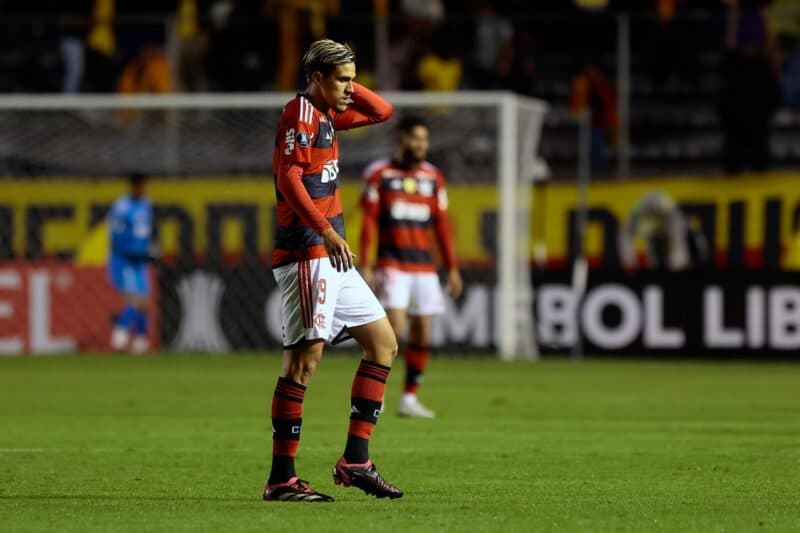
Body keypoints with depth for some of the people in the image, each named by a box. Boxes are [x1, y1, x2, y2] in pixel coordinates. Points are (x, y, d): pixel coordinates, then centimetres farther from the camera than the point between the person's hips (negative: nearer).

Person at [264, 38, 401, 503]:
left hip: (332, 256, 10)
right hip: (306, 252, -10)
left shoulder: (327, 115, 18)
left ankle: (356, 460, 10)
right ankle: (281, 478, -12)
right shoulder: (299, 114, -10)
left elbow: (383, 112, 29)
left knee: (384, 342, 11)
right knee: (306, 356, -13)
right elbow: (289, 177, -22)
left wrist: (346, 89, 13)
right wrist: (326, 231, -29)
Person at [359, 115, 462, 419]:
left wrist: (452, 269, 10)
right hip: (392, 264, -4)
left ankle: (409, 399, 10)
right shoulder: (380, 174, 0)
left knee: (422, 334, 2)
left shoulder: (434, 178, 11)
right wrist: (365, 266, -7)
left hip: (424, 266, 4)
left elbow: (441, 225, 13)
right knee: (395, 327, -17)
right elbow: (369, 221, -1)